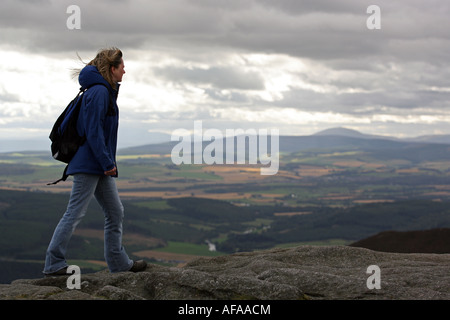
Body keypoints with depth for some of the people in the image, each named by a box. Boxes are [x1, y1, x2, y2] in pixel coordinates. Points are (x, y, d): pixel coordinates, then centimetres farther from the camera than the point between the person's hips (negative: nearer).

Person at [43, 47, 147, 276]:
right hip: (89, 164, -11)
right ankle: (53, 264, -2)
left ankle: (119, 263, 20)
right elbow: (93, 131, -20)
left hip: (100, 167, 11)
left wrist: (108, 162, 16)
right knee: (75, 214, -7)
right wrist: (107, 163, -19)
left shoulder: (106, 91, 17)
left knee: (115, 212, 13)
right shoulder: (99, 92, -14)